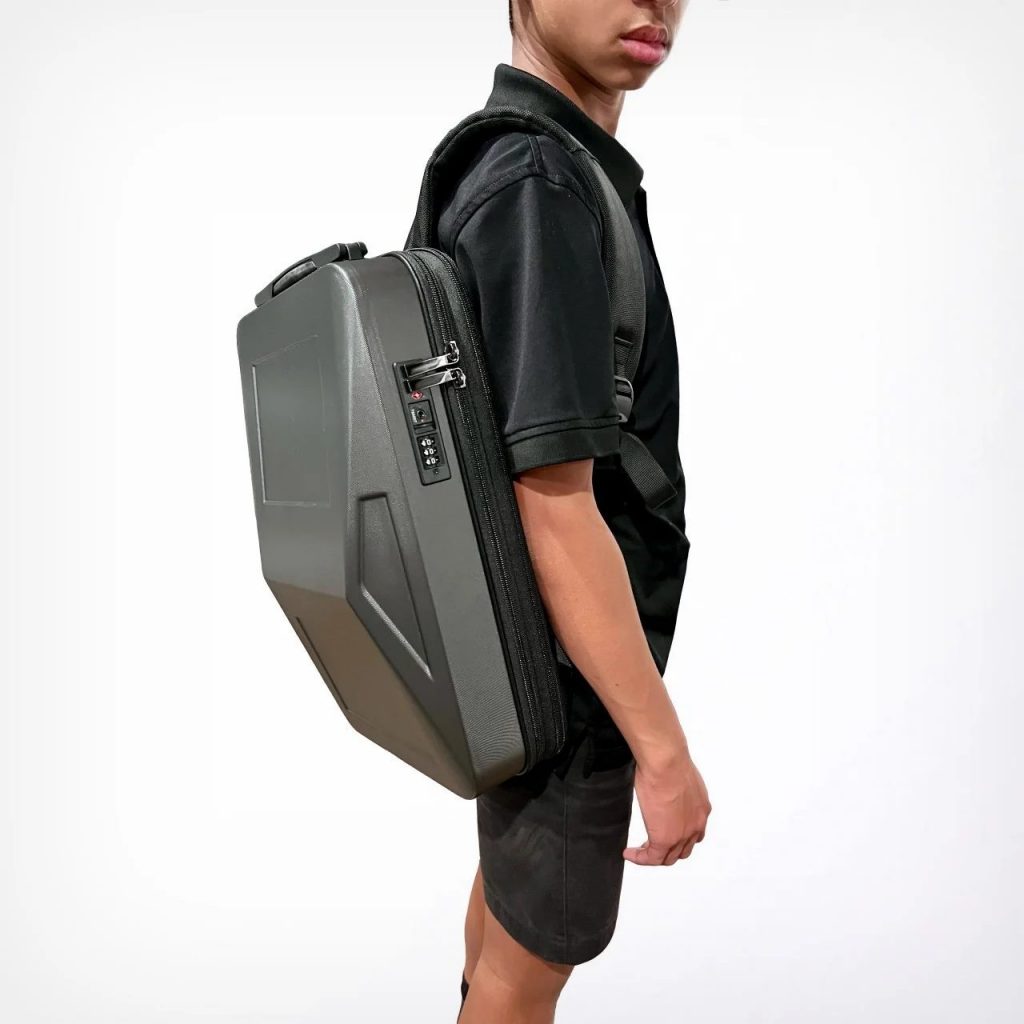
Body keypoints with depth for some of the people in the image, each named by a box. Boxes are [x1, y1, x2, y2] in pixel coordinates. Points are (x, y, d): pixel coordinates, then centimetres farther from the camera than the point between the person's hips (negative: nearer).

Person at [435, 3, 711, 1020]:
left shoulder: (519, 166, 6)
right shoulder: (538, 187, -25)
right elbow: (555, 510, -28)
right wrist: (663, 747, -21)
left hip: (533, 645, 9)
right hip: (571, 667, -9)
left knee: (511, 878, 29)